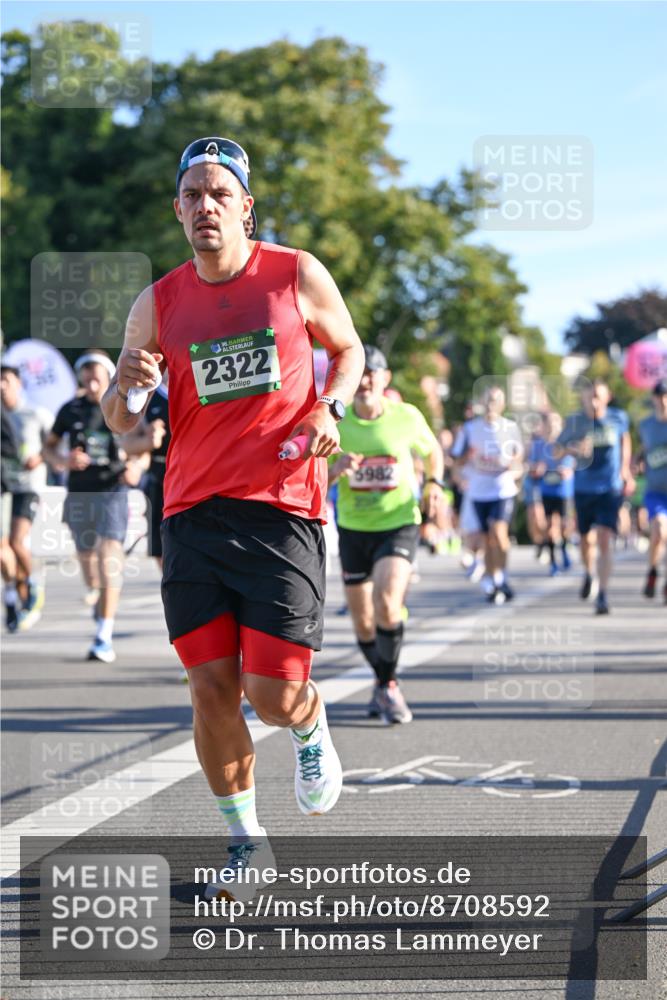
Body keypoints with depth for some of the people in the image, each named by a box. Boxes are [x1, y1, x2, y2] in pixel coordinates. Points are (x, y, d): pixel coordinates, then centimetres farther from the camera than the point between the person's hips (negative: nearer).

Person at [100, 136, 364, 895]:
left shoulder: (298, 277, 1)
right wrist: (126, 384, -12)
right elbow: (120, 422, 12)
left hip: (281, 511, -2)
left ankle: (312, 731, 29)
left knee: (274, 695, -8)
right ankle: (245, 842, 18)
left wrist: (329, 408, -4)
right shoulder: (158, 305, 5)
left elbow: (348, 350, 17)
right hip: (193, 513, 2)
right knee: (211, 691, 0)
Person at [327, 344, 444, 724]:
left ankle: (388, 685, -8)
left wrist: (434, 483, -6)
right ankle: (384, 681, 34)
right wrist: (335, 469, -23)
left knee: (387, 602, -24)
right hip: (354, 529, 2)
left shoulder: (407, 417, -6)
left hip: (399, 524, -2)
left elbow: (433, 451, 13)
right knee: (363, 621, 8)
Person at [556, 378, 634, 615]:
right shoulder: (575, 421, -4)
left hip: (610, 489, -2)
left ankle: (602, 595, -15)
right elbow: (557, 451, -3)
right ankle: (589, 574, 47)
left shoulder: (618, 418, -3)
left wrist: (625, 471, 21)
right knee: (587, 539, 16)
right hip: (584, 488, 2)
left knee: (604, 539, -16)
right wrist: (574, 449, -24)